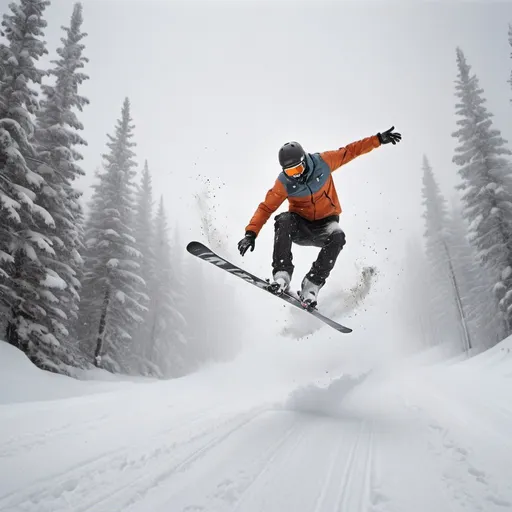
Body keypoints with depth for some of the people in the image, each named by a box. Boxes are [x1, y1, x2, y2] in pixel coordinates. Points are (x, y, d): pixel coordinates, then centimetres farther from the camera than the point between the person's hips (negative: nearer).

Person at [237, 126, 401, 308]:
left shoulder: (322, 162, -14)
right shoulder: (283, 183, -16)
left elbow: (350, 151, -3)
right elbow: (265, 208, -16)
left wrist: (379, 139, -3)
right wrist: (251, 233, -27)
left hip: (325, 223, 1)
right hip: (300, 225, 0)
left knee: (337, 237, -33)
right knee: (283, 221, -32)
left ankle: (311, 285, -26)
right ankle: (282, 275, -31)